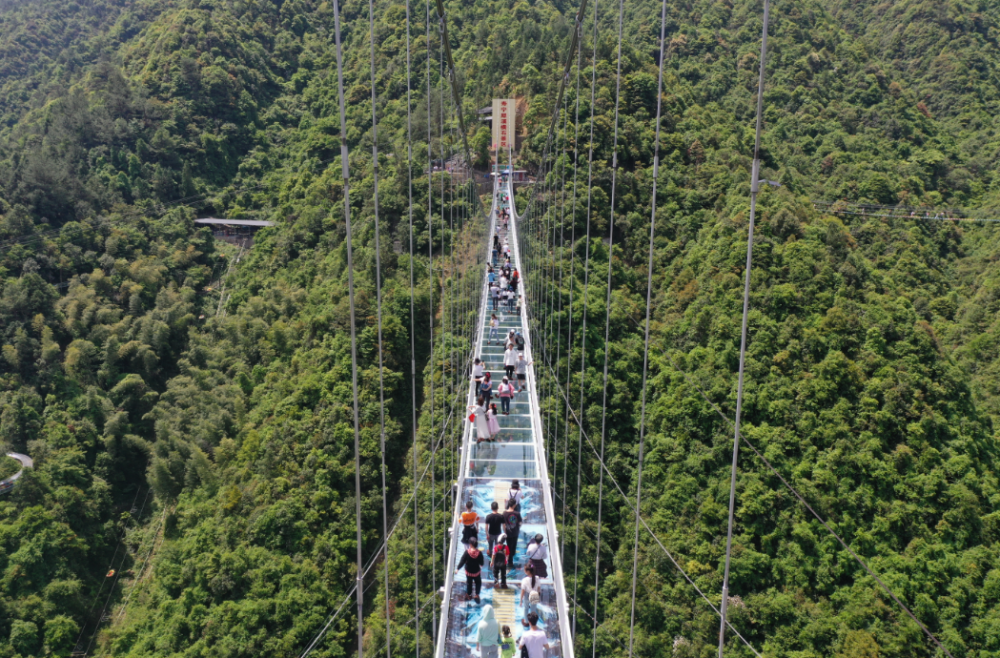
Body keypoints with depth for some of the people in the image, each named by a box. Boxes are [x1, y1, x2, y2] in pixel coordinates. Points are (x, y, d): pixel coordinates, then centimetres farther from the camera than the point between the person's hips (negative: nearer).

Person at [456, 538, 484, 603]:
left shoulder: (467, 552, -22)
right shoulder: (479, 553, -20)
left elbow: (462, 561, -18)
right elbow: (481, 563, -8)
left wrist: (458, 569, -9)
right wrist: (480, 565, 15)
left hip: (468, 571, 0)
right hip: (477, 571, 0)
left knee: (469, 583, 22)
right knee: (478, 582, 23)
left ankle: (468, 595, 35)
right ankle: (477, 595, 20)